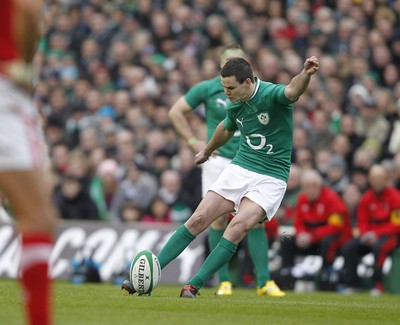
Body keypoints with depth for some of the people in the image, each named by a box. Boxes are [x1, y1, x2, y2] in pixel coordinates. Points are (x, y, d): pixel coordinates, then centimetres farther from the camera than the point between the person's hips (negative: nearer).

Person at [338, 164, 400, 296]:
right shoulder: (366, 198, 8)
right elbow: (362, 222, 11)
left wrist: (376, 234, -19)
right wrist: (366, 234, -12)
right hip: (370, 235, 5)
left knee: (379, 247, -37)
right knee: (349, 248, -16)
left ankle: (377, 285, -31)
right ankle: (351, 283, -14)